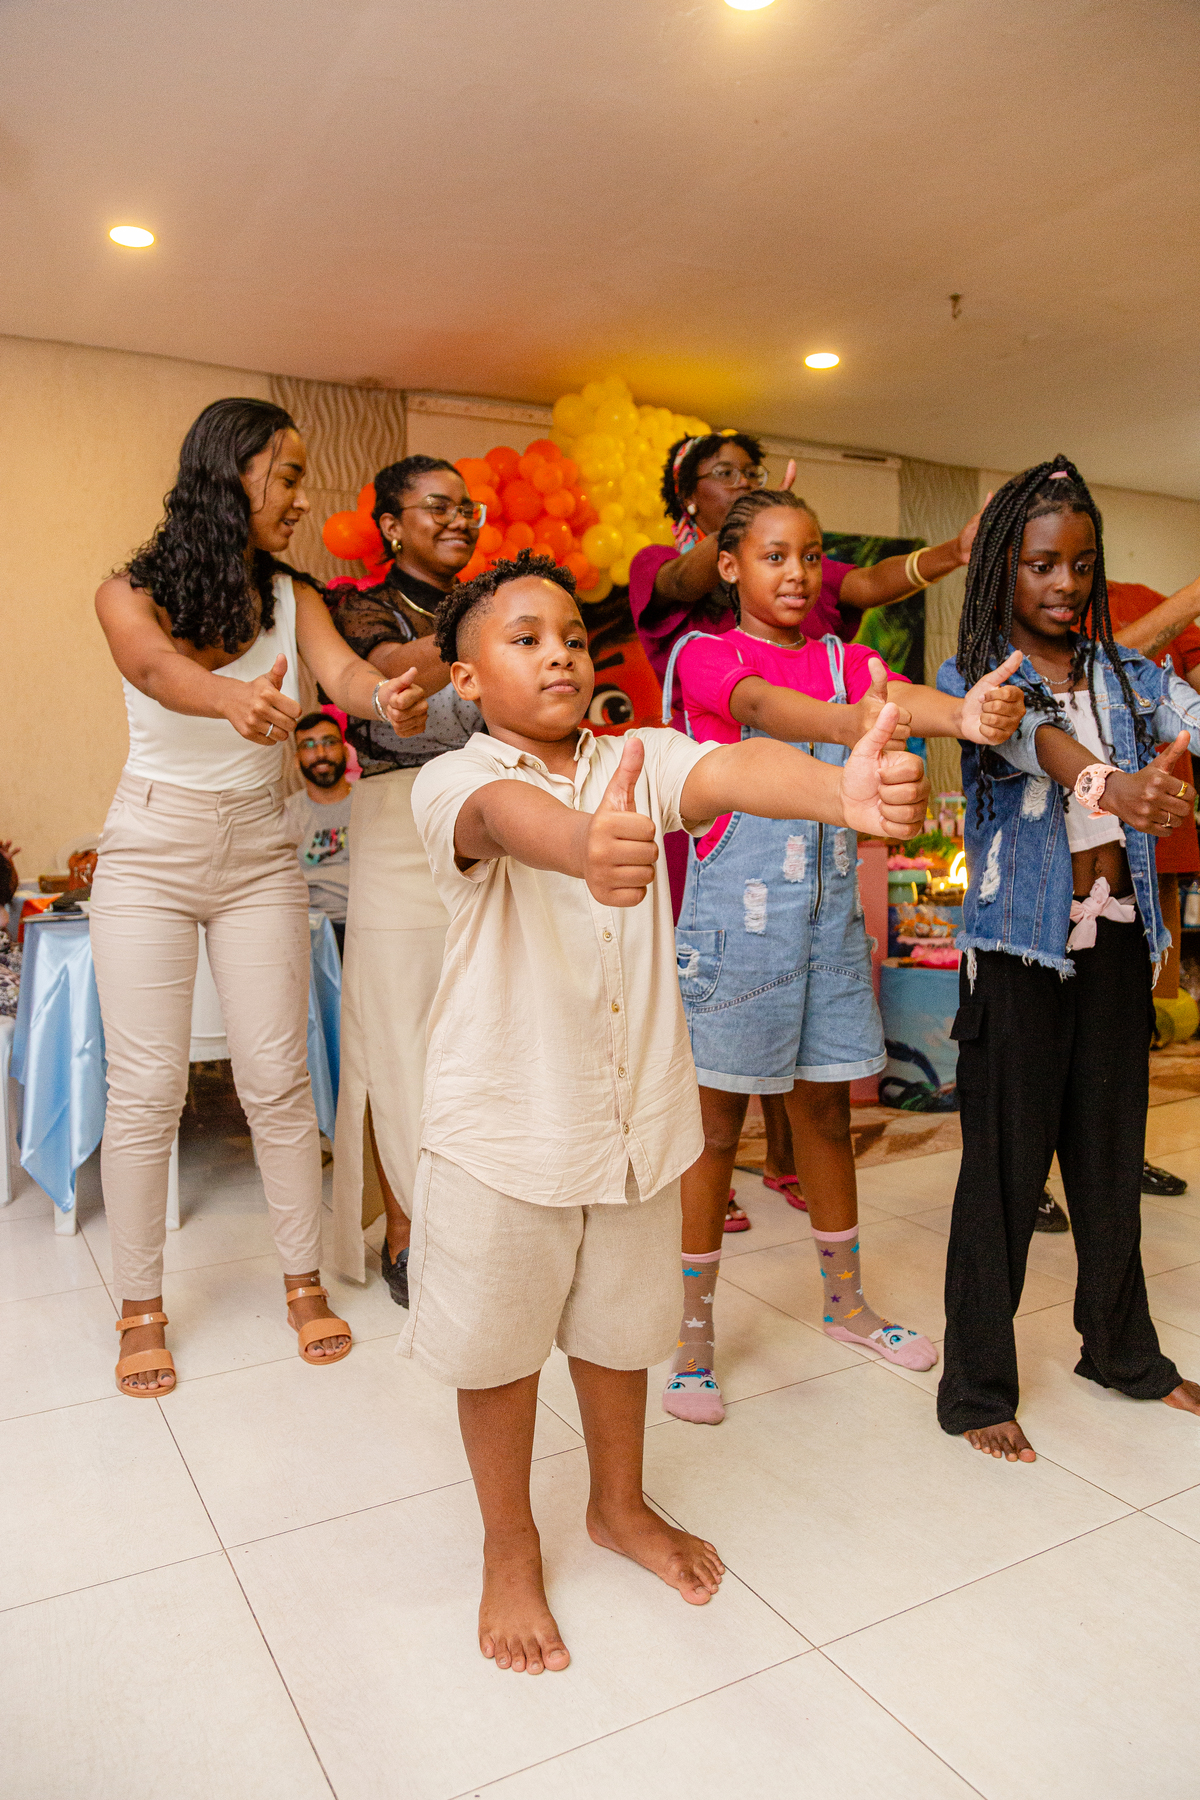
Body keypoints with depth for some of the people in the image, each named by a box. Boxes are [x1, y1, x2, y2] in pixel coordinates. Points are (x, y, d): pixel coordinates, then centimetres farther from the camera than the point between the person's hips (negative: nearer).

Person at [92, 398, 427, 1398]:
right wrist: (232, 697, -51)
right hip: (151, 853, -2)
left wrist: (387, 698, -43)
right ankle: (141, 1307, 18)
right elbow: (157, 668, -28)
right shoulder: (133, 592, -6)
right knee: (146, 1086, 0)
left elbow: (342, 670, -18)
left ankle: (305, 1280, 19)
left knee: (277, 1079, 2)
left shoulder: (292, 598, 2)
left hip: (260, 856, 2)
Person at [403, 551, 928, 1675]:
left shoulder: (637, 762, -2)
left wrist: (842, 790, -46)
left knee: (618, 1328, 23)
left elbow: (730, 771, -24)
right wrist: (582, 847, -61)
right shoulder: (452, 784, -13)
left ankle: (619, 1506, 50)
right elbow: (503, 815, -37)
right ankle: (510, 1552, 41)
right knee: (498, 1347, 15)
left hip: (634, 1118, 4)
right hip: (503, 1129, -3)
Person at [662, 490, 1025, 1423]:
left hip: (828, 907, 5)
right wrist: (850, 723, -48)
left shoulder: (841, 659, 9)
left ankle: (846, 1300, 34)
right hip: (736, 909, -4)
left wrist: (969, 711, -38)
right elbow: (762, 704, -27)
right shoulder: (705, 654, -3)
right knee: (716, 1124, 3)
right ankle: (694, 1330, 18)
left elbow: (901, 693, -14)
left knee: (827, 1110, 15)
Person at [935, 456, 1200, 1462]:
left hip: (1116, 937, 5)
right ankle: (977, 1389, 17)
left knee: (1112, 1155, 15)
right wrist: (1110, 784, -48)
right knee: (1005, 1163, 1)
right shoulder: (975, 676, -5)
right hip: (1021, 945, -4)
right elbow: (1033, 736, -27)